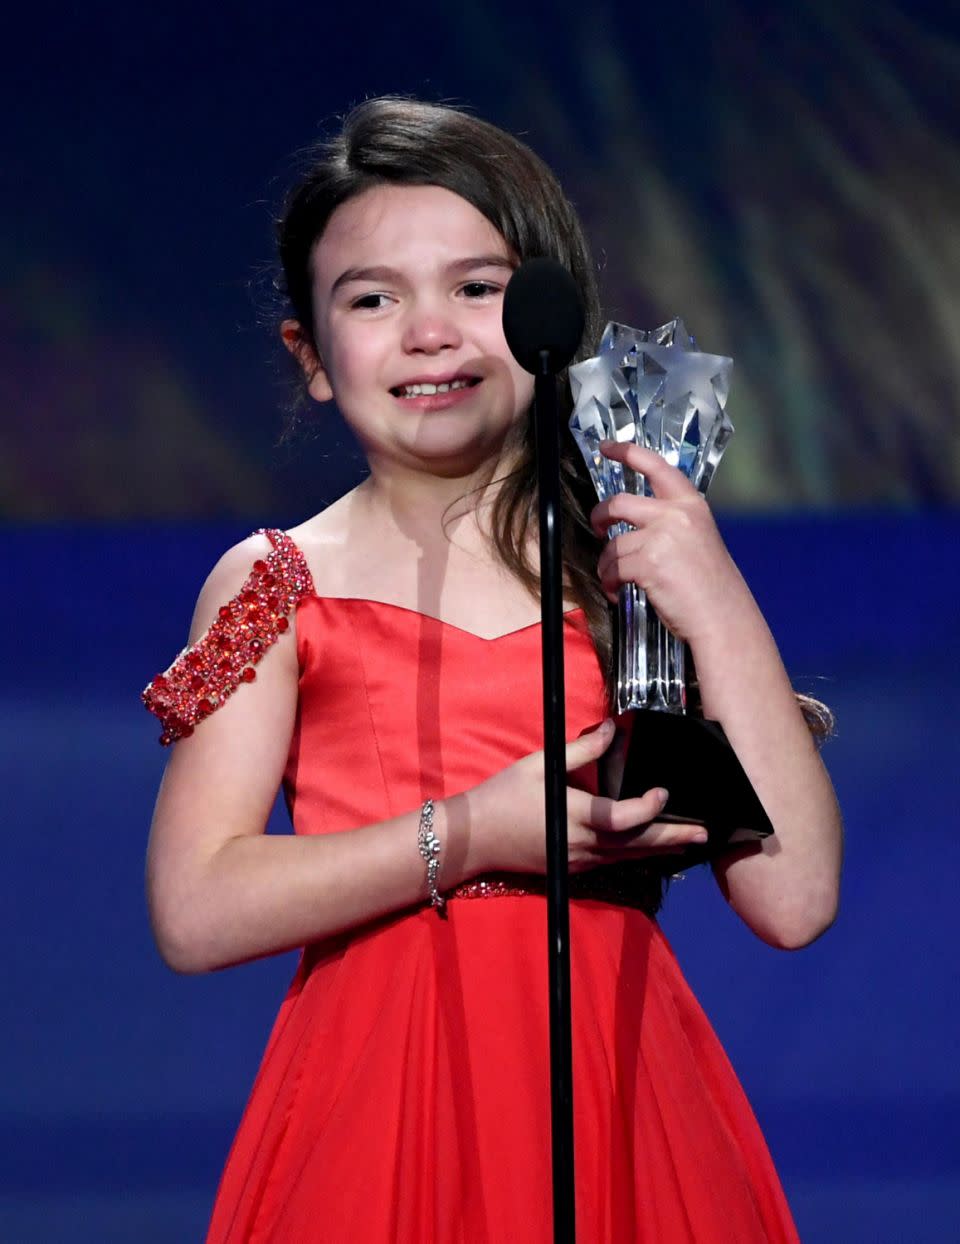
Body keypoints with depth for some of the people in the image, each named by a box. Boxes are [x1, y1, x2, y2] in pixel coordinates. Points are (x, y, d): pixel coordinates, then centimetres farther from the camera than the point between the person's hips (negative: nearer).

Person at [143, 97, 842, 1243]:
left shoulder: (650, 565, 6)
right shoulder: (279, 583, 4)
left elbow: (792, 900, -3)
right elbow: (195, 913, -6)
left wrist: (721, 614, -8)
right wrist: (468, 836, -12)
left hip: (615, 1106, 1)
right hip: (376, 1111, -1)